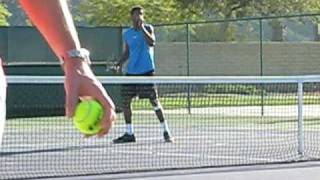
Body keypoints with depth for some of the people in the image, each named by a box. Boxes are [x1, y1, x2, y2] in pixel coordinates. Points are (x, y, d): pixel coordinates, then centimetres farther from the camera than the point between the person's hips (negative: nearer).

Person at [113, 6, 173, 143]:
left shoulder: (147, 28, 0)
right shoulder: (127, 34, 12)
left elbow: (151, 42, -19)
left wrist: (141, 28, -22)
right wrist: (120, 63, 5)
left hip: (146, 71, -5)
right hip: (131, 72, 5)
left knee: (154, 101, -7)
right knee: (125, 101, 2)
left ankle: (166, 132, -1)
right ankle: (129, 133, 11)